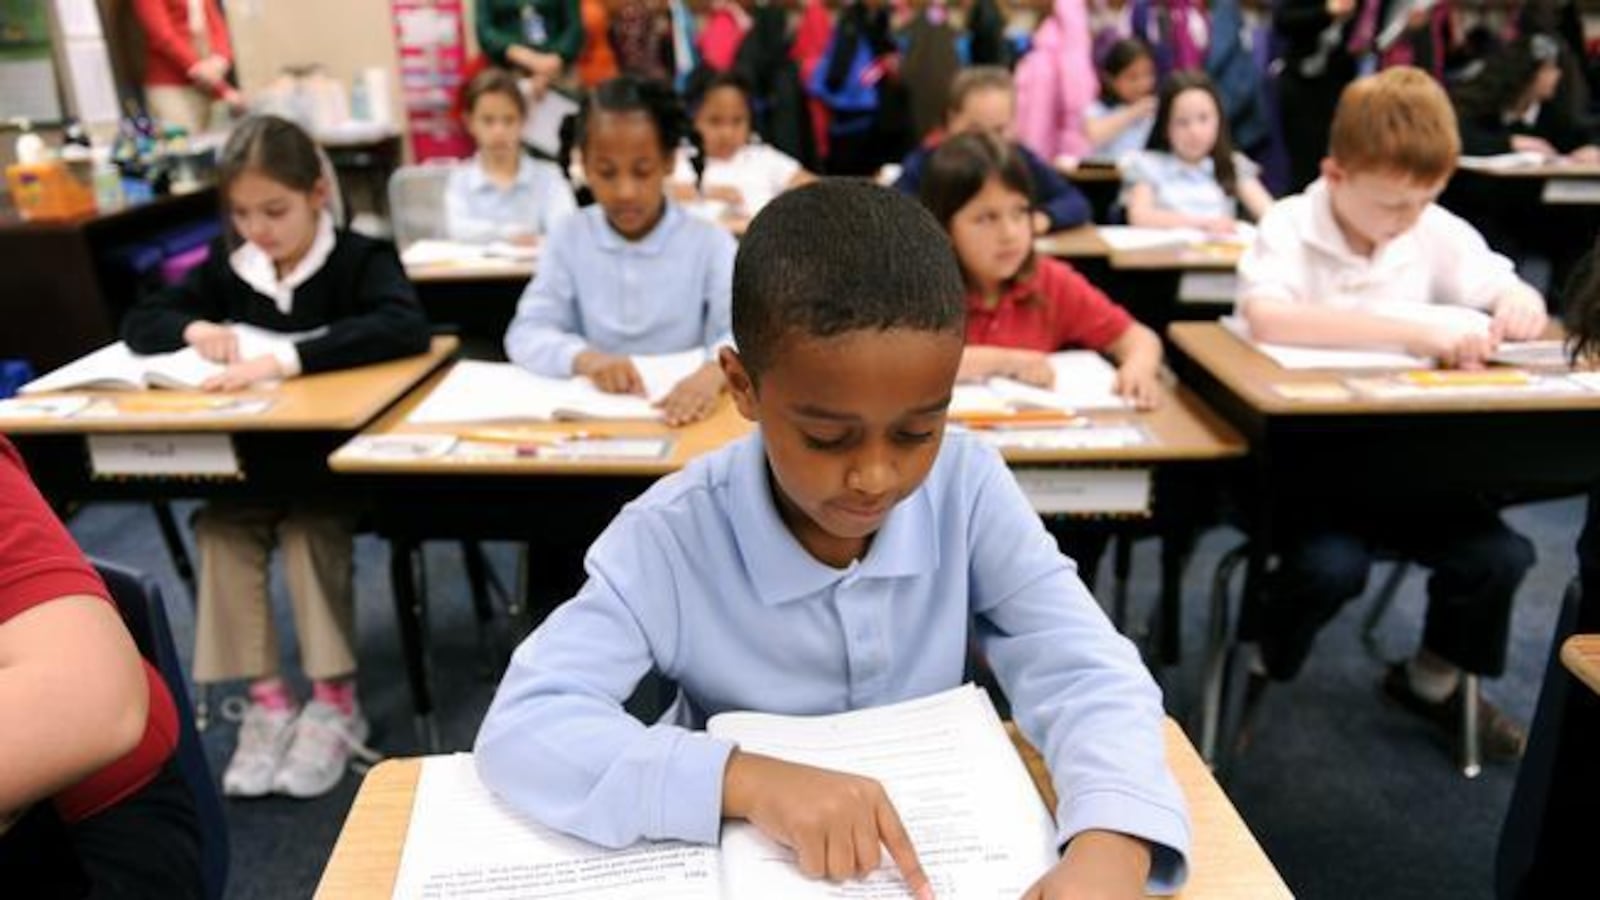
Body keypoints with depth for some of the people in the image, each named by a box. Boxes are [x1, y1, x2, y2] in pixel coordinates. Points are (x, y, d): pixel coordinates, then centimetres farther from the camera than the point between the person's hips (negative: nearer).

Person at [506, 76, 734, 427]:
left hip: (682, 410, -2)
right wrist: (584, 357, -23)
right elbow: (525, 333, -2)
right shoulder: (569, 238, 4)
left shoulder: (710, 243, -3)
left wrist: (715, 372, -37)